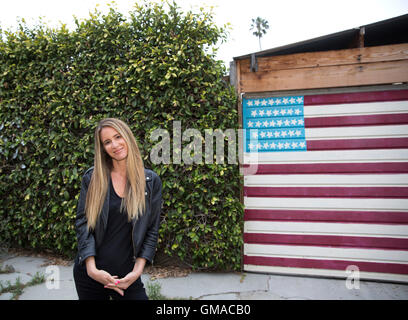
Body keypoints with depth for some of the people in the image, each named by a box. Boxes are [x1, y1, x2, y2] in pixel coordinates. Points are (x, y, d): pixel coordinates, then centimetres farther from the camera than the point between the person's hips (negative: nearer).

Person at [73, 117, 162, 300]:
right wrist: (92, 269, -12)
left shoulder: (151, 181, -4)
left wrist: (137, 271, -9)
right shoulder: (92, 177, -3)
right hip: (89, 274, 1)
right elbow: (82, 223, -4)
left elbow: (152, 231, -1)